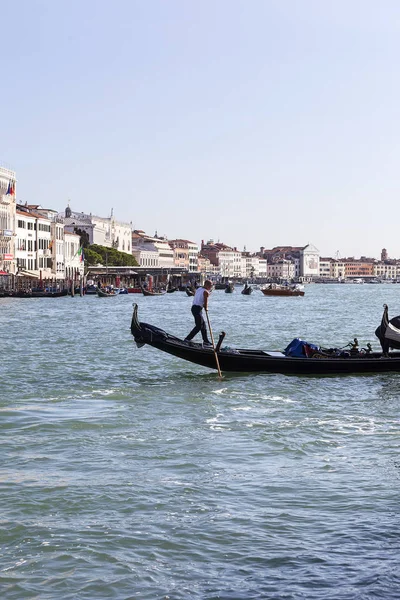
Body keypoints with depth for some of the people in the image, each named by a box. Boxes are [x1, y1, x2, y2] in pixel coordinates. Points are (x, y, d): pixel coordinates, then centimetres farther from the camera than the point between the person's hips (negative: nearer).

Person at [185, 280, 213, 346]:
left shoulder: (198, 289, 18)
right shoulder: (206, 292, -9)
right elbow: (205, 302, -9)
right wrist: (206, 308, 9)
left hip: (194, 307, 10)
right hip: (198, 309, -10)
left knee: (203, 325, 15)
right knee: (199, 326, -7)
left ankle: (206, 341, 18)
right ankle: (187, 339, -12)